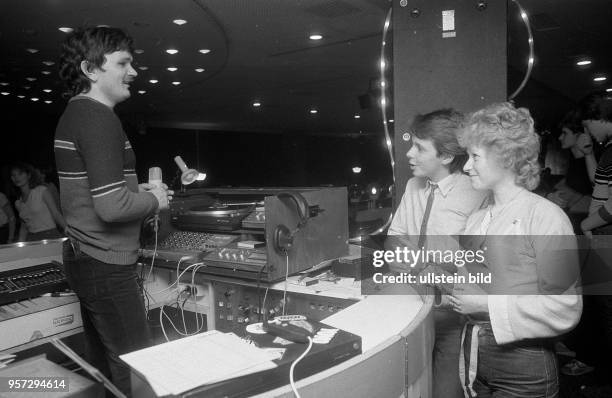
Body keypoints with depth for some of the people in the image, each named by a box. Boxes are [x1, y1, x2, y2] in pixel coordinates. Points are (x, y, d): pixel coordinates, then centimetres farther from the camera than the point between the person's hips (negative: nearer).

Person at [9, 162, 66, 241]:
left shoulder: (42, 191, -1)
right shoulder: (18, 203, 14)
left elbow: (56, 214, -6)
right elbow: (24, 226, 20)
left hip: (50, 236, -5)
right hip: (31, 239, 5)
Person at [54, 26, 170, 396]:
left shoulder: (75, 113, 13)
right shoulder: (99, 118, -18)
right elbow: (111, 207, -26)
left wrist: (138, 190, 12)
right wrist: (155, 200, -8)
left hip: (84, 259, 10)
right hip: (107, 266, -10)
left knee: (102, 363, 18)